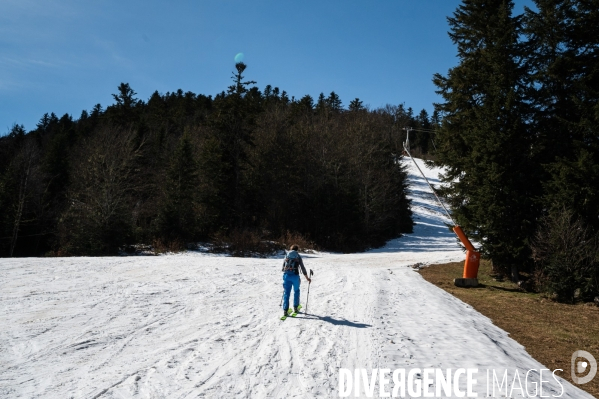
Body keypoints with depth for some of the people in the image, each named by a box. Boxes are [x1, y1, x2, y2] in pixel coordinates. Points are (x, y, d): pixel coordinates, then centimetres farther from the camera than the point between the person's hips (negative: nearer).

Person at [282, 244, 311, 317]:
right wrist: (307, 278, 13)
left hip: (286, 275, 1)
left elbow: (283, 267, 12)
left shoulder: (286, 256, 12)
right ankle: (295, 307, 24)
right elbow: (303, 268, 5)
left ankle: (285, 310, -3)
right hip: (295, 275, -1)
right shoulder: (298, 257, 7)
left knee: (286, 292, 4)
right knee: (296, 291, 20)